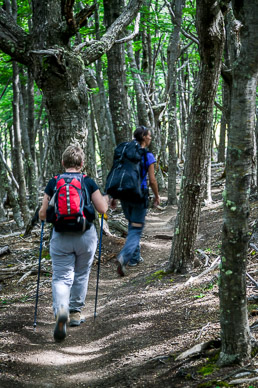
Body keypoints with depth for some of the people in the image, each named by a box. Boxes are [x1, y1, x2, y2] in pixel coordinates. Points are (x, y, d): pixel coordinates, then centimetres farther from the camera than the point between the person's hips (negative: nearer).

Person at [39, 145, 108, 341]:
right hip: (85, 236, 0)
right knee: (81, 275, 19)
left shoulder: (53, 183, 0)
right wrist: (106, 199, 19)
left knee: (61, 277, 2)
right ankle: (75, 312, 28)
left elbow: (43, 214, 1)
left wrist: (43, 213, 24)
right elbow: (102, 209, -1)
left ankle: (61, 310, -24)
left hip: (61, 237, 0)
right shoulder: (88, 182, -2)